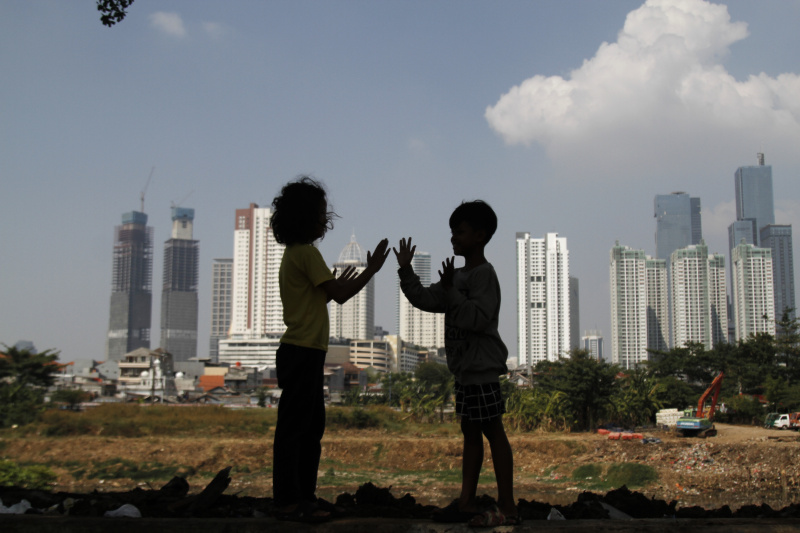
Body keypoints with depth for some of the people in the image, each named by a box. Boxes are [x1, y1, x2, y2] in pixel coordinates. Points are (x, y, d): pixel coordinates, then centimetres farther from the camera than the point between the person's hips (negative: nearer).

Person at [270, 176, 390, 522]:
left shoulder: (294, 253, 18)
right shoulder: (306, 252, -12)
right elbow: (339, 295, -15)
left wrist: (335, 285, 20)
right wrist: (372, 269, -7)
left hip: (303, 352, 10)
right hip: (302, 351, -10)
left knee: (312, 426, 14)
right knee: (293, 427, -6)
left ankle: (303, 495, 21)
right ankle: (288, 502, -2)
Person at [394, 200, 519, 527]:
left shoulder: (484, 274, -12)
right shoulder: (458, 276, 17)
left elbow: (478, 318, -23)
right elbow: (425, 300, 15)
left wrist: (451, 290, -25)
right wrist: (406, 270, 7)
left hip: (482, 367, -10)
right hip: (464, 367, 10)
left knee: (493, 431, -6)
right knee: (470, 432, 12)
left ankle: (507, 507, -1)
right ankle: (467, 502, 19)